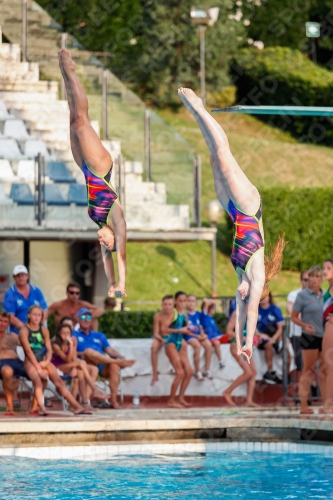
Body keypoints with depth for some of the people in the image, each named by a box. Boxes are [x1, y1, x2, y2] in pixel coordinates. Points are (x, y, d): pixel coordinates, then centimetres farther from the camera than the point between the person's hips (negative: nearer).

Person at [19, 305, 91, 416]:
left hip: (43, 361, 5)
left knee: (59, 380, -11)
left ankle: (76, 407, -16)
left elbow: (49, 350, 9)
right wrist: (39, 369, -18)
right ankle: (41, 408, -50)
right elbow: (28, 351, -11)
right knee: (37, 380, -32)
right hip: (31, 362, -5)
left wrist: (46, 362, -12)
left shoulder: (44, 330, 14)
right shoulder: (24, 331, -3)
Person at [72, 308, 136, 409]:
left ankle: (114, 400, -34)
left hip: (102, 367, 3)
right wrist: (81, 354, -15)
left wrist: (119, 356, -3)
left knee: (114, 366, -32)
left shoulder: (99, 336, 32)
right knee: (89, 351, -36)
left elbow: (110, 350, 19)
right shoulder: (74, 335, 21)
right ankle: (120, 362, -31)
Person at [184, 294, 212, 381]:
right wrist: (197, 336, -13)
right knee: (197, 345, -35)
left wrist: (203, 335, -4)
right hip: (189, 336, -5)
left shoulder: (198, 314, 14)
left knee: (208, 344, -24)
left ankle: (207, 370, -14)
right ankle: (198, 371, -26)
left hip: (199, 335, 5)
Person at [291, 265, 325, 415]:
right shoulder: (303, 295, -3)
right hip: (310, 337, -5)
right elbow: (294, 317, -4)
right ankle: (304, 405, -3)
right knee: (308, 370, -4)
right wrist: (305, 325, -20)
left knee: (325, 370, 6)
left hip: (325, 336, 5)